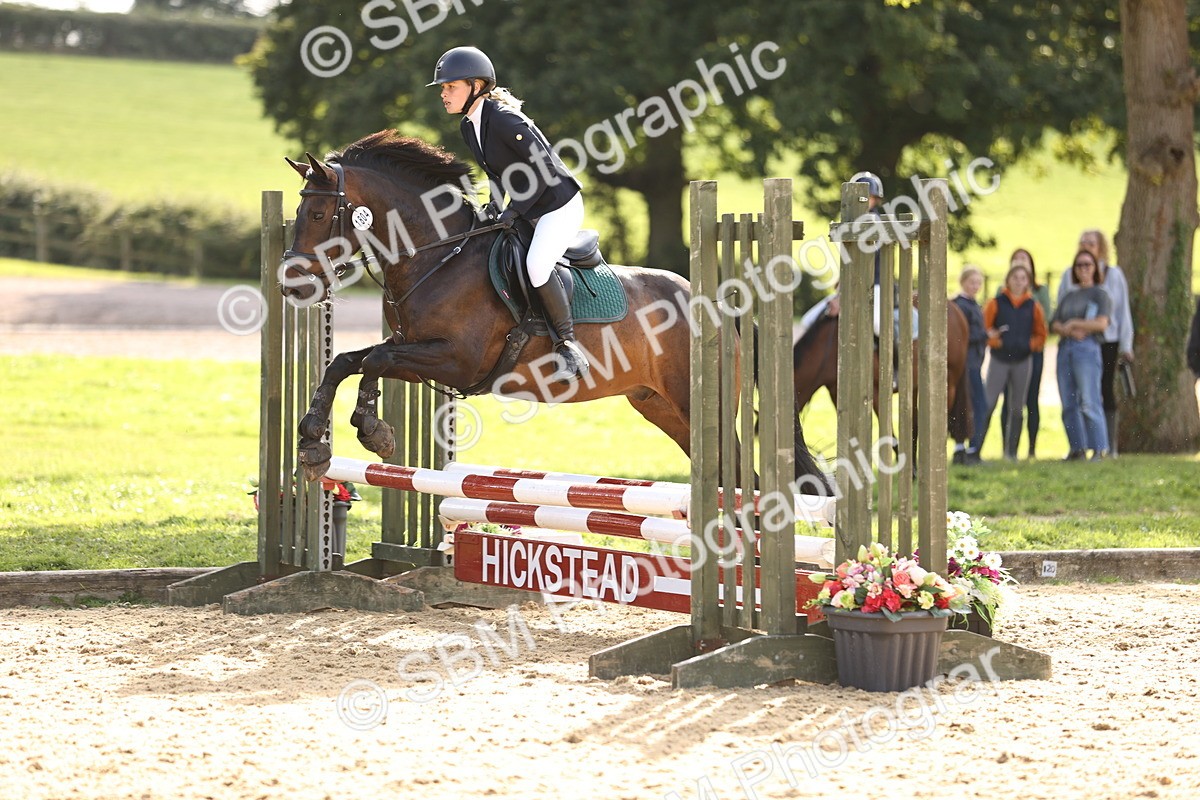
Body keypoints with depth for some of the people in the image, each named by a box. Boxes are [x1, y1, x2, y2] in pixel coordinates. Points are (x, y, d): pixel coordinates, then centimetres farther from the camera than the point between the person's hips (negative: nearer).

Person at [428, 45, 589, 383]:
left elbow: (546, 167, -24)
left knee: (536, 265, -30)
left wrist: (515, 210, -22)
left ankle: (568, 345, -16)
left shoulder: (504, 120, -24)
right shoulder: (469, 127, 5)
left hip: (560, 204, -10)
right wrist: (494, 205, 2)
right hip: (526, 210, 10)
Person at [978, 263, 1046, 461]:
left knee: (1017, 408, 7)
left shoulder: (1033, 306, 5)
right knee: (988, 404, -8)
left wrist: (1030, 345, -8)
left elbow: (1041, 334, 9)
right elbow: (984, 328, -3)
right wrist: (994, 341, -16)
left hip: (1023, 361, 3)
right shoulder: (996, 303, -1)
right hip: (999, 360, -3)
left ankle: (1011, 451, 14)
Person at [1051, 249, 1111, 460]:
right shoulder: (1068, 297, 21)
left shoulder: (1100, 295, 5)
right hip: (1065, 349, 6)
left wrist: (1074, 323, -1)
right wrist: (1070, 331, -9)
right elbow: (1054, 324, 11)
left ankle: (1100, 449, -11)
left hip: (1087, 349, -6)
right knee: (1068, 404, 3)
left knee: (1089, 403, -13)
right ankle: (1078, 448, 8)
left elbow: (1102, 323, -9)